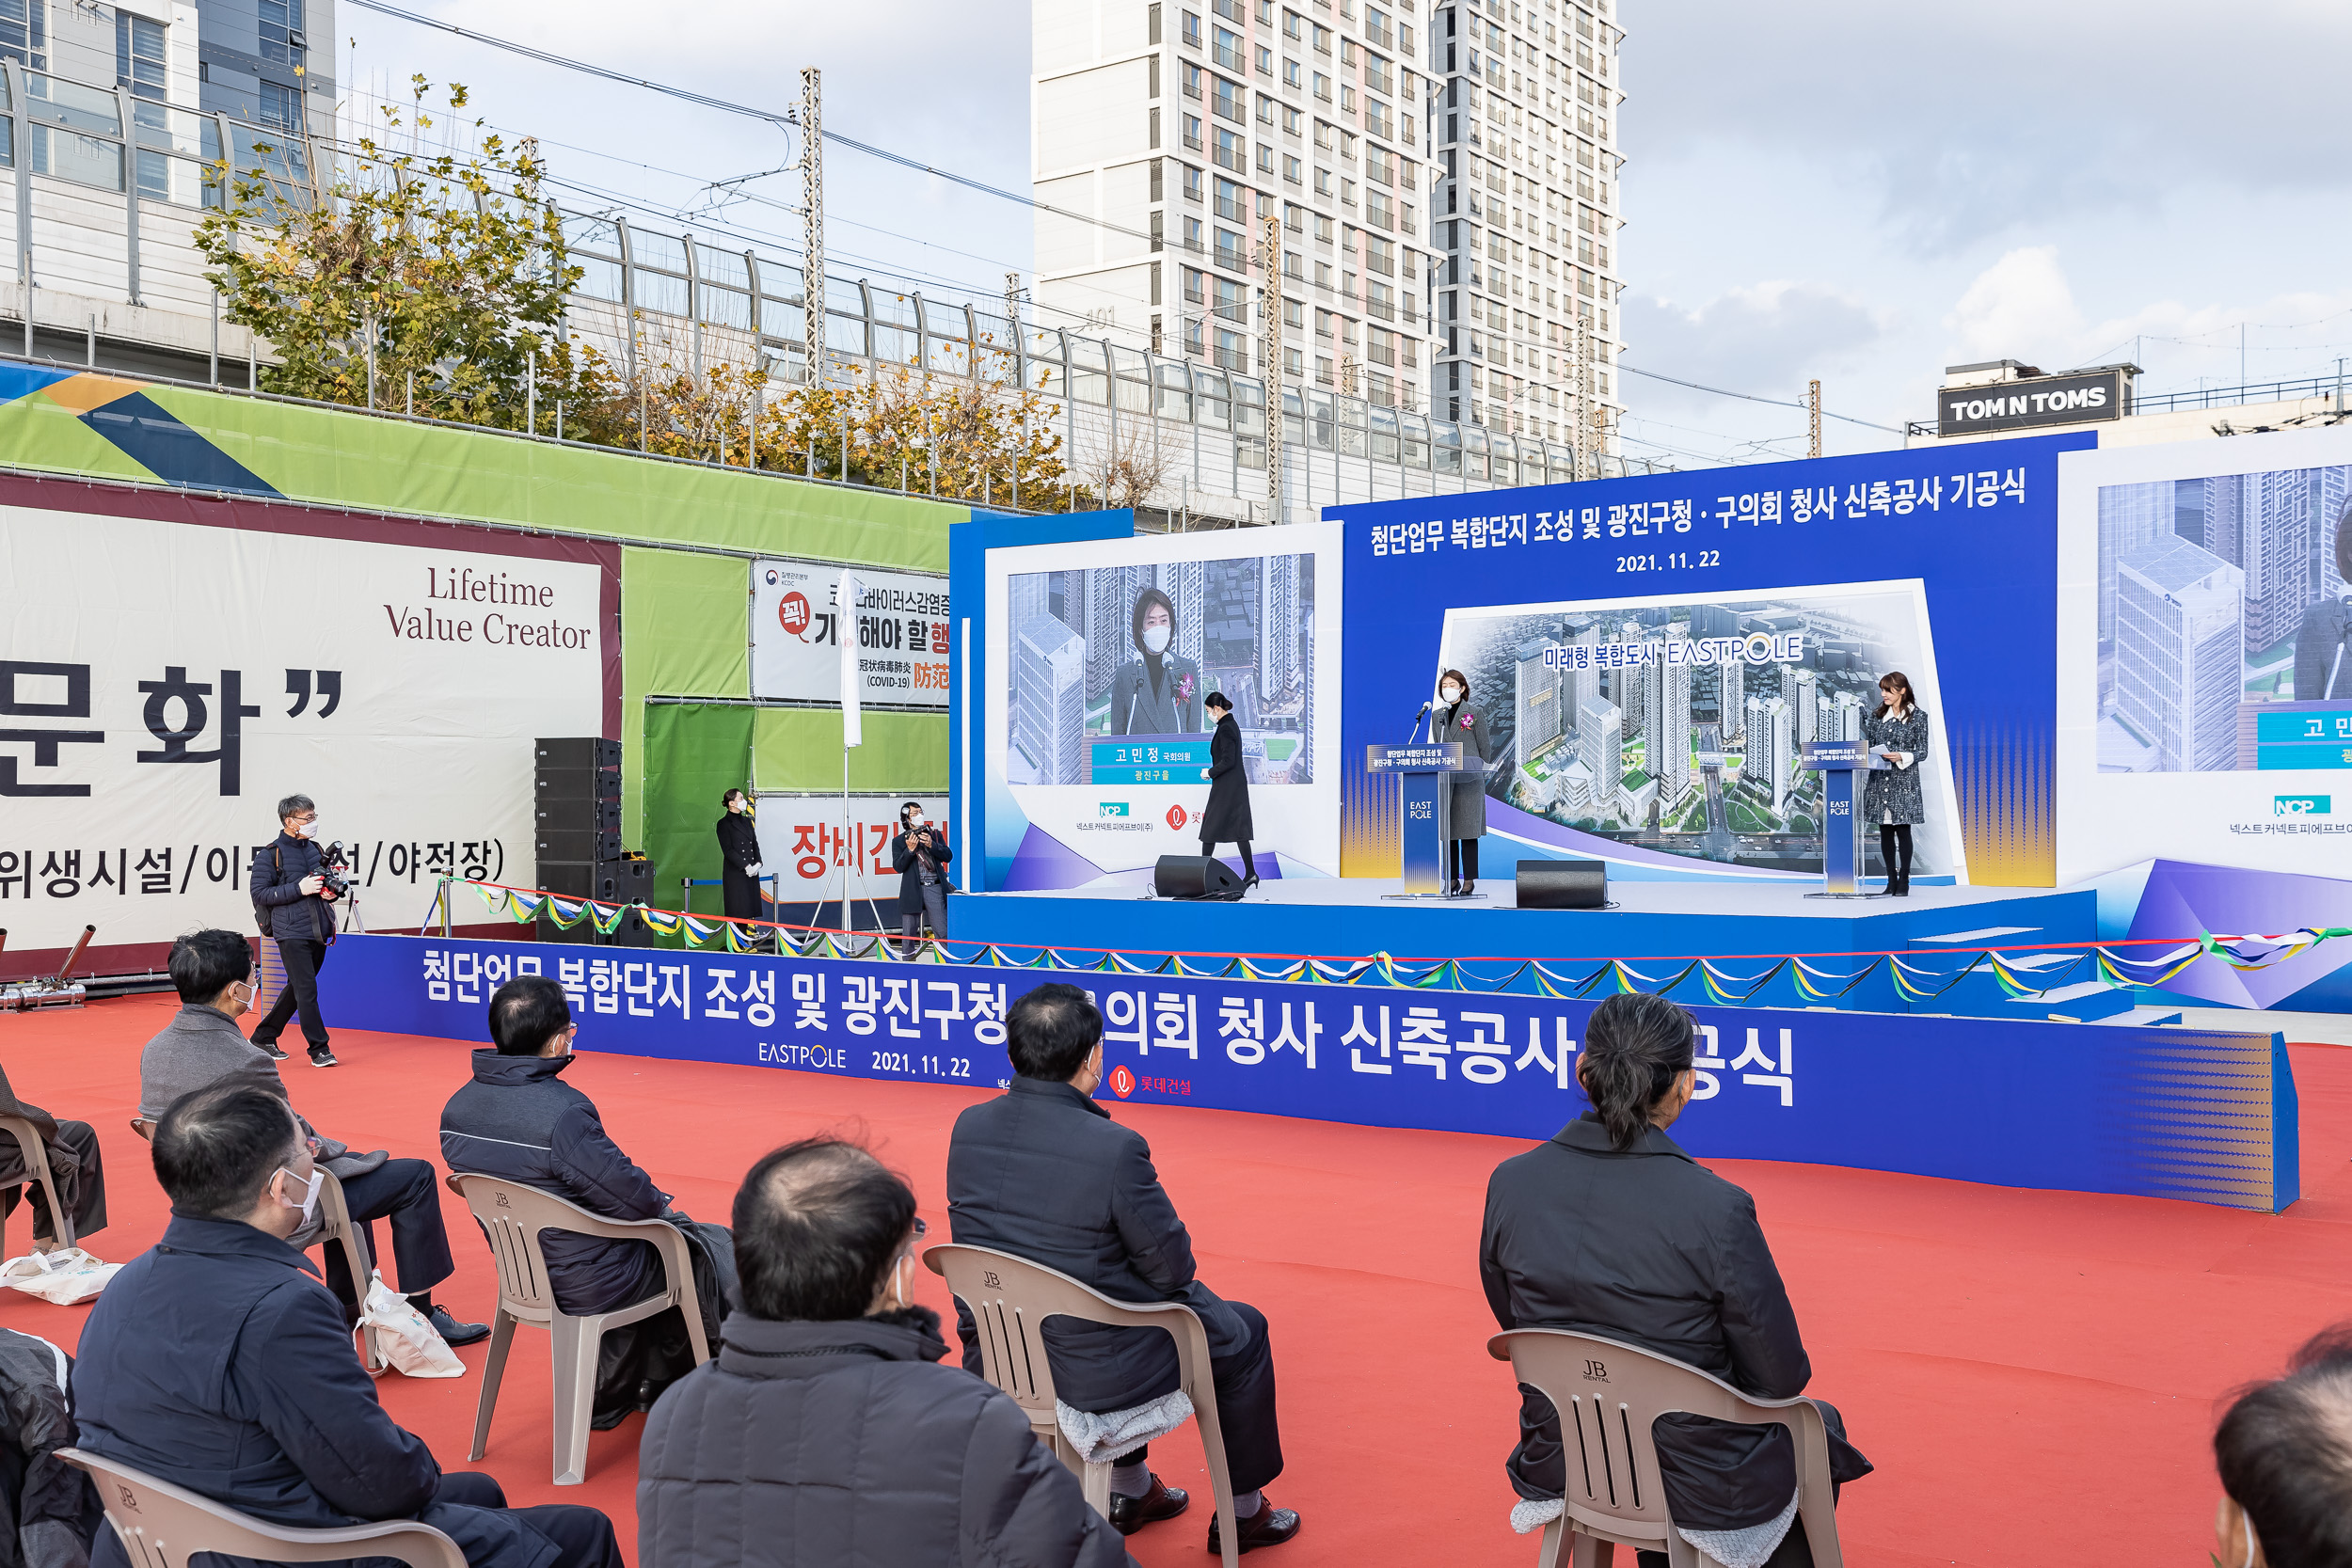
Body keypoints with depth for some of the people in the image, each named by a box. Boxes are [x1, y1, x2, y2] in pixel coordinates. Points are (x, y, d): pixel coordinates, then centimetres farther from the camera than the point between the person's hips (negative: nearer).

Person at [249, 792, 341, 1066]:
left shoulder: (314, 849, 14)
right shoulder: (270, 854, -6)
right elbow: (259, 893, -10)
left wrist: (330, 892, 3)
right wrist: (299, 889, -18)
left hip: (318, 931, 7)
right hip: (291, 933, -7)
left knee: (297, 989, 13)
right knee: (306, 990, -10)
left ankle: (264, 1037, 28)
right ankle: (319, 1049, -7)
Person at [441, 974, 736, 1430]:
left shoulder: (457, 1109, -6)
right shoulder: (563, 1113, -32)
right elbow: (636, 1200, -26)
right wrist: (661, 1204, -2)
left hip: (522, 1275, 8)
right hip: (588, 1286, -8)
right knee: (719, 1250, 16)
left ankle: (612, 1393, 36)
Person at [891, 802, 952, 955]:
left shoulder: (935, 834, 13)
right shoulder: (899, 841, 7)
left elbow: (948, 856, 4)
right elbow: (898, 866, -3)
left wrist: (931, 845, -9)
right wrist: (910, 849, -15)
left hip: (935, 889, 1)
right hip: (912, 890, -1)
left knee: (943, 932, -3)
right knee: (908, 933, 4)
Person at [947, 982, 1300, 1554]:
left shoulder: (968, 1127, -6)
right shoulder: (1115, 1148, -26)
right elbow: (1173, 1267, -16)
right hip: (1093, 1374, -6)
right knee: (1242, 1331, 20)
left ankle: (1130, 1489, 49)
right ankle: (1243, 1512, 37)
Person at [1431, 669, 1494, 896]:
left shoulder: (1475, 714, 1)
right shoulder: (1436, 716, 14)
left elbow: (1484, 749, 5)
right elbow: (1434, 748, 16)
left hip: (1468, 781, -4)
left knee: (1468, 830, -4)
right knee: (1447, 830, 4)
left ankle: (1469, 879, -1)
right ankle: (1452, 879, 10)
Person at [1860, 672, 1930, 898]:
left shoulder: (1918, 716, -1)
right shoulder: (1877, 715, 11)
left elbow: (1922, 752, -3)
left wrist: (1901, 757, -18)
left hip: (1904, 780, -4)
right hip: (1879, 780, 4)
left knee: (1903, 829, -4)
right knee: (1885, 831, 5)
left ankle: (1904, 882, 3)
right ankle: (1891, 880, 11)